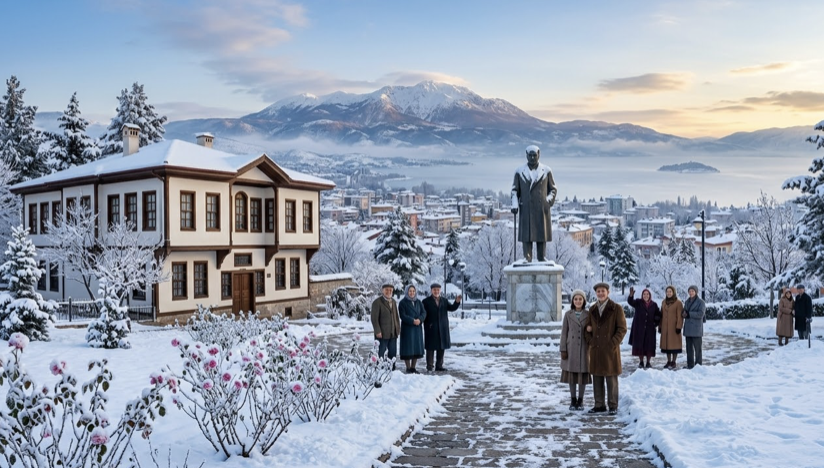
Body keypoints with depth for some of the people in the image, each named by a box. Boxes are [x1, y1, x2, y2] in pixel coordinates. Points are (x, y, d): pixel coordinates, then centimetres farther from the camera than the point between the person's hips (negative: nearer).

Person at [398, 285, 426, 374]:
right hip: (407, 328, -5)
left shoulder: (418, 302, 11)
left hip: (418, 328, 5)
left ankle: (413, 368, 13)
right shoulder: (403, 303, -4)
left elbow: (423, 313, 2)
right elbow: (403, 316, -13)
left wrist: (419, 319, -18)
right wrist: (412, 321, -23)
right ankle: (408, 368, 5)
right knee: (408, 348, -4)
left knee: (417, 347, 5)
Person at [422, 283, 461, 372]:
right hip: (431, 329, -4)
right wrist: (426, 325, -15)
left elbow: (452, 308, -2)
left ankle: (439, 366, 17)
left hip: (442, 329, 4)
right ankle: (430, 366, 6)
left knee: (441, 347, 8)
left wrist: (457, 302, -20)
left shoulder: (444, 300, 12)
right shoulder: (426, 301, 0)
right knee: (431, 348, -1)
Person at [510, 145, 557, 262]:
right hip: (526, 209, 0)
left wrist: (549, 200, -6)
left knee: (542, 234, 0)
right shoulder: (519, 171, 4)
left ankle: (542, 259, 5)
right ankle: (527, 260, -5)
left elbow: (553, 189, 10)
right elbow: (515, 190, 7)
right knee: (526, 235, -5)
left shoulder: (546, 170, 5)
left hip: (542, 208, 1)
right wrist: (514, 205, -6)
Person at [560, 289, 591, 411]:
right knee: (571, 375, 4)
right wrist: (563, 350, -4)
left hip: (584, 349, 0)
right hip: (571, 349, 0)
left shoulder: (588, 314, 0)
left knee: (583, 375, 4)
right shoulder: (568, 314, 0)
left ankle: (580, 401, 16)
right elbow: (564, 332, 1)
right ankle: (573, 401, 15)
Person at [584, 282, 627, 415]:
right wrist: (590, 341, 2)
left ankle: (613, 406, 9)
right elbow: (588, 328, 17)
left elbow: (622, 329, -5)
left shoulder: (616, 308, -3)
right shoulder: (592, 309, 10)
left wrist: (612, 344, -12)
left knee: (611, 378, 0)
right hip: (596, 349, 5)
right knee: (597, 378, 9)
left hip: (610, 350, -4)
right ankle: (599, 405, 18)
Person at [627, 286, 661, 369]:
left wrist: (656, 323, 2)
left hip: (650, 328, 1)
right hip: (639, 328, -1)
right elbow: (630, 302, -19)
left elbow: (658, 315, 16)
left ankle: (648, 362, 10)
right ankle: (641, 362, 10)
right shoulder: (638, 302, 0)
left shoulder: (654, 304, 6)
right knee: (639, 344, 1)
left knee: (649, 345, 0)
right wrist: (631, 295, -40)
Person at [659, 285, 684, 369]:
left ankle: (673, 362, 5)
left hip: (674, 327, -5)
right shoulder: (664, 302, 10)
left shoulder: (678, 302, -6)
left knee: (674, 343, -2)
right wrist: (660, 326, 11)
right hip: (665, 327, 5)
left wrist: (679, 327, -15)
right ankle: (668, 362, 14)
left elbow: (680, 316, -9)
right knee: (666, 343, 7)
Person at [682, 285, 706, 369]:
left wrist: (688, 314, -14)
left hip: (696, 329, -6)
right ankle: (690, 365, 13)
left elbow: (700, 314, -15)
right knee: (689, 348, 8)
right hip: (688, 328, 6)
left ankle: (698, 365, 1)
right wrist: (684, 314, -8)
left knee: (697, 348, -4)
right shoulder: (687, 302, 14)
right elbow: (684, 313, 16)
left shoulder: (700, 302, -5)